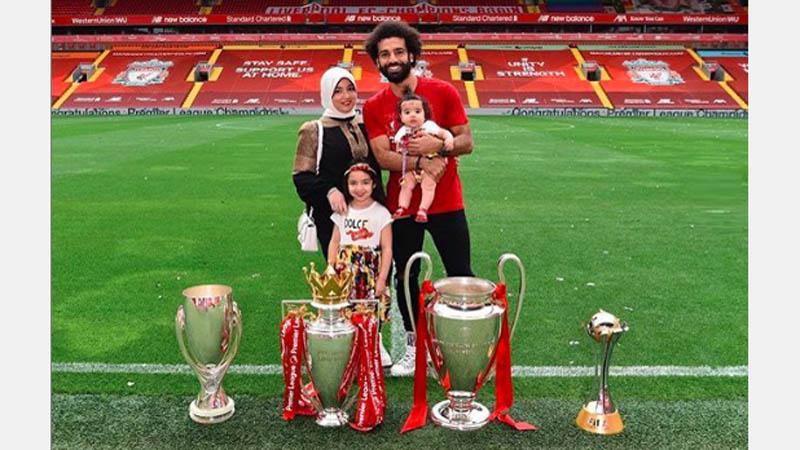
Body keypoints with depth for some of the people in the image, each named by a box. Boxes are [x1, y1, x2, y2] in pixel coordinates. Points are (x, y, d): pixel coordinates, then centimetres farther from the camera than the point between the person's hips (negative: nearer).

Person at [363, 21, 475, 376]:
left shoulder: (443, 92, -4)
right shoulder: (374, 107, 0)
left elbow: (466, 142, -4)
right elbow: (383, 157, -11)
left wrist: (437, 146, -23)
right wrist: (422, 163, -25)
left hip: (446, 203, -2)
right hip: (402, 206, 2)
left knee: (460, 274, 5)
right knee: (405, 276, 11)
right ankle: (413, 348, 26)